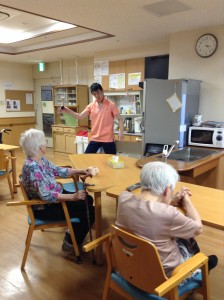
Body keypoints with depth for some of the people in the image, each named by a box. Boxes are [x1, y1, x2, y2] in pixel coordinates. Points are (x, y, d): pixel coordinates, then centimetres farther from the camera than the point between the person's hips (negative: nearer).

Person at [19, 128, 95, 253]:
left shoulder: (41, 159, 0)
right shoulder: (32, 168, -30)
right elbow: (46, 195, -33)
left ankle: (72, 232, 26)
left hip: (55, 195, 10)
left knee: (88, 200, 13)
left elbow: (58, 170, 11)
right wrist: (72, 197, -33)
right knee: (90, 211, -9)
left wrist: (80, 171, 4)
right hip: (45, 207, -10)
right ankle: (71, 243, 10)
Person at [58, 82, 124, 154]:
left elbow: (120, 119, -5)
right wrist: (68, 111, -13)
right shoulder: (91, 106, 6)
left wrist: (121, 132, -19)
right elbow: (80, 116, 0)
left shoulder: (111, 105, -5)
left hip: (108, 139, -3)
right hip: (94, 139, 4)